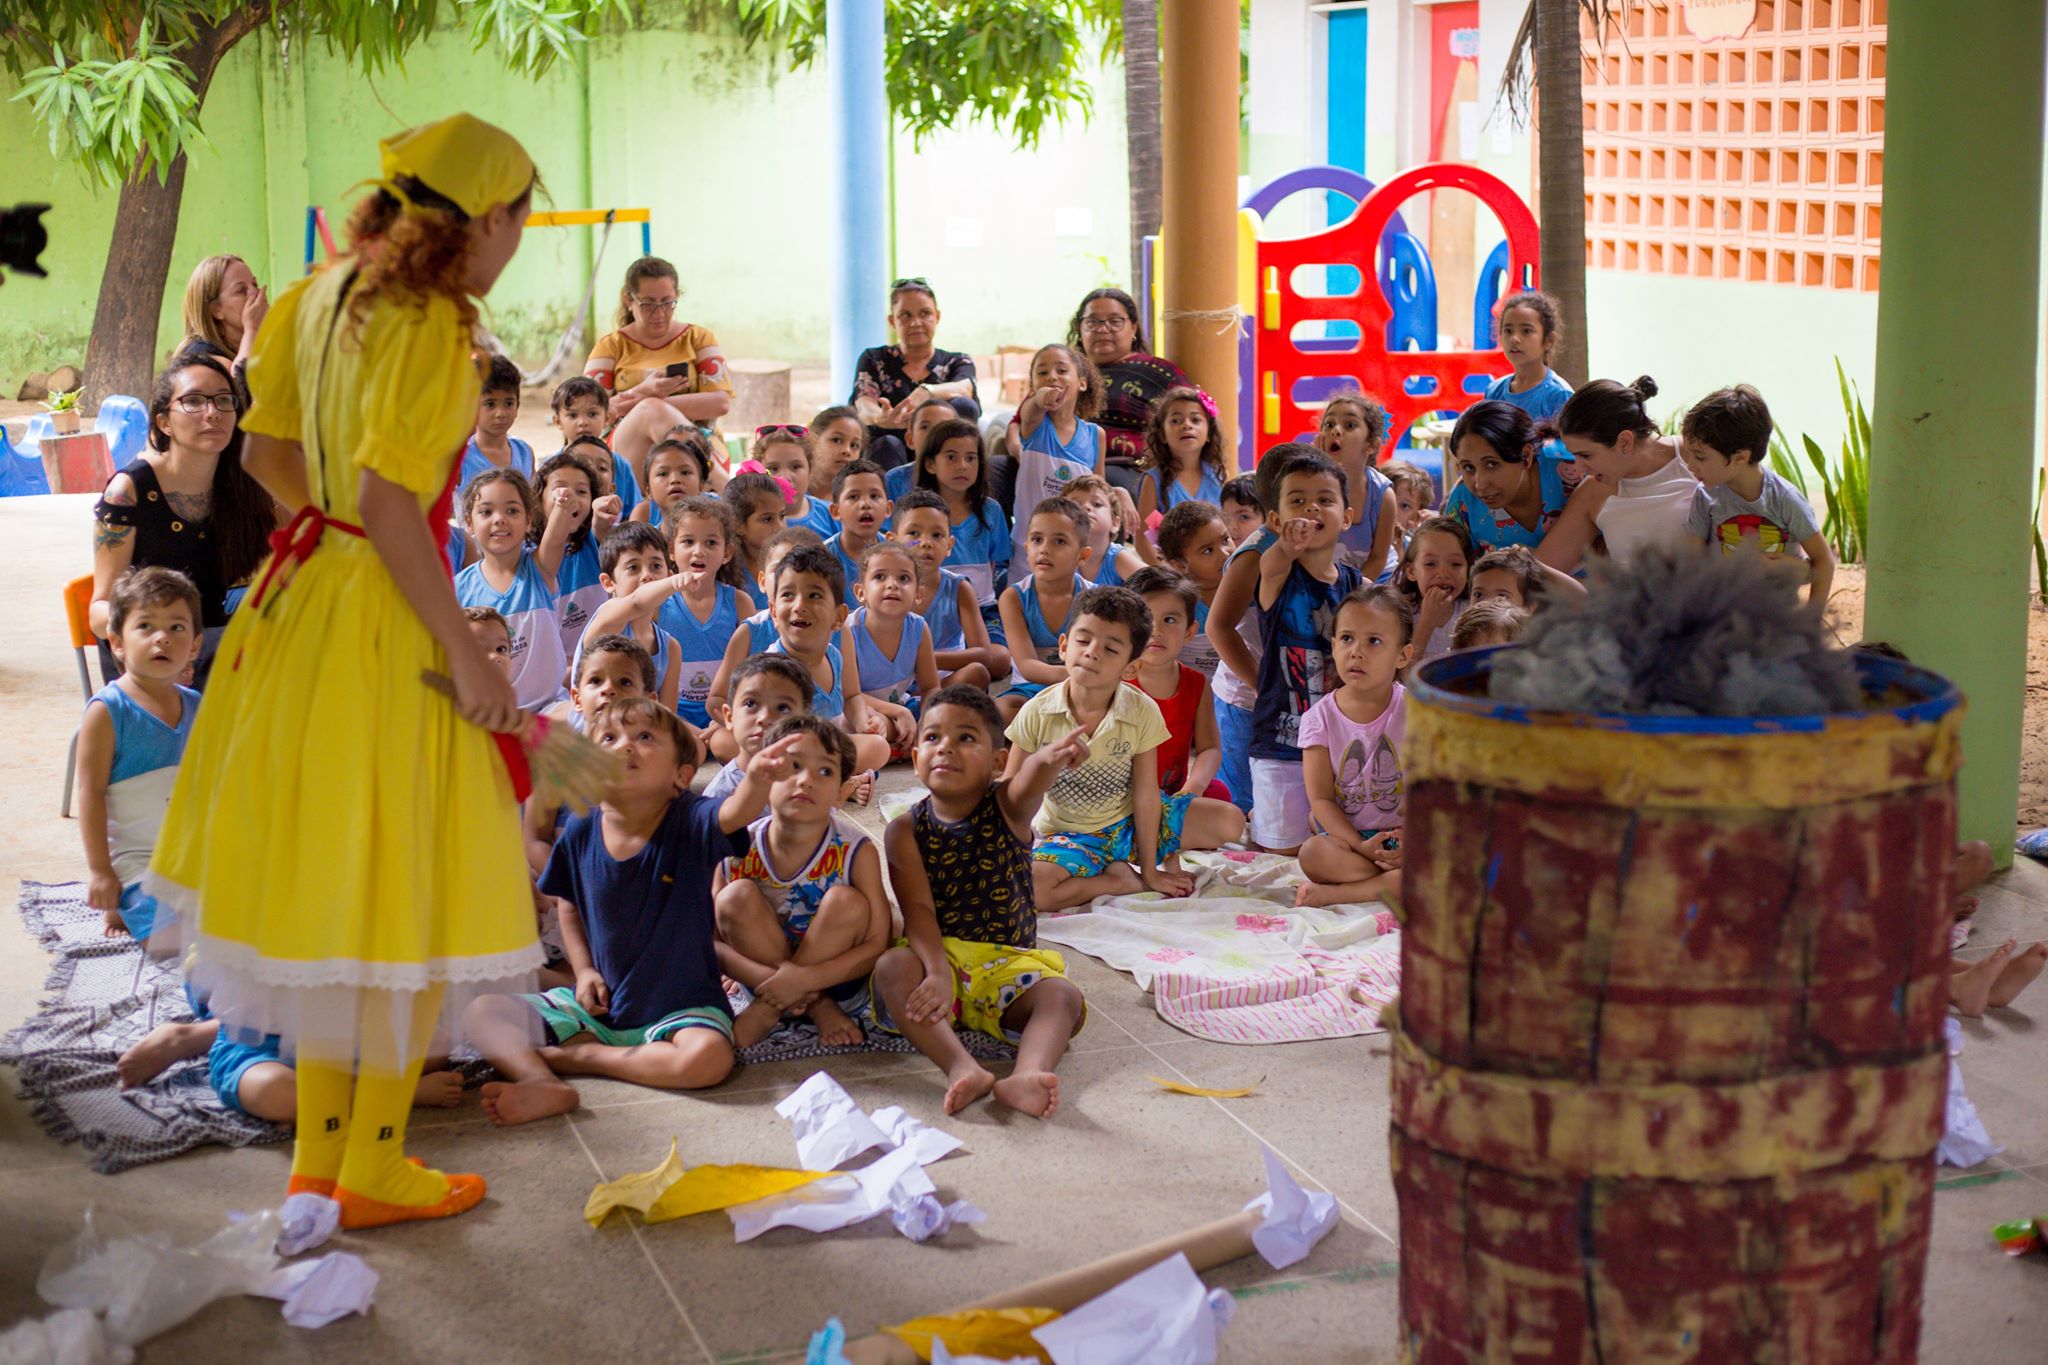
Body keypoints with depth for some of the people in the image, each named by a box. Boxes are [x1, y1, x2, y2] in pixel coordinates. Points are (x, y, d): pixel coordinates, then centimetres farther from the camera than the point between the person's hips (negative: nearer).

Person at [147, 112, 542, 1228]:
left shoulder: (330, 295, 8)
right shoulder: (428, 325, -18)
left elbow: (267, 454, 15)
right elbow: (386, 499, -25)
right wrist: (464, 648, -20)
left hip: (311, 590, 9)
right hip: (385, 623, -9)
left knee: (326, 892, 17)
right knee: (406, 904, 4)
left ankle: (320, 1154, 28)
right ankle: (373, 1168, 15)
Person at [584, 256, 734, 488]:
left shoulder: (698, 338, 16)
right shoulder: (611, 346, 15)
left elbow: (721, 403, 0)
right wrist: (645, 393, -15)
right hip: (627, 451, 0)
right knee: (651, 410, -33)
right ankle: (726, 489, -44)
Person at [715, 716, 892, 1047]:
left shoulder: (855, 851, -17)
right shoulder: (738, 851, -13)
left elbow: (878, 945, -19)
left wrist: (805, 978, -32)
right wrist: (762, 977, -30)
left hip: (836, 978, -1)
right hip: (766, 971, 2)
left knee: (847, 902, -28)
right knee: (736, 896, -22)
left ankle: (766, 1011, -19)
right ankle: (818, 1008, -13)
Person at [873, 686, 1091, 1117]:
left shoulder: (1008, 808, -1)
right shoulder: (906, 830, 0)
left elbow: (1029, 781, -27)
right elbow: (918, 910, -12)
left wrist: (1050, 759, -53)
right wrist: (938, 973, -31)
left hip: (1008, 965, 1)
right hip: (937, 956, 0)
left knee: (1062, 996, -27)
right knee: (891, 966, -31)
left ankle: (1025, 1075, -54)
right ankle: (961, 1068, -49)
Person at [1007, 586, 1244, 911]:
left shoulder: (1142, 712, -15)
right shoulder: (1037, 713, -16)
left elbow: (1146, 796, -12)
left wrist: (1150, 871, -9)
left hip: (1128, 822, 1)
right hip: (1069, 835, -1)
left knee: (1230, 821, -12)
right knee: (1024, 887, -34)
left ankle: (1170, 856, 17)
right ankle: (1118, 881, -10)